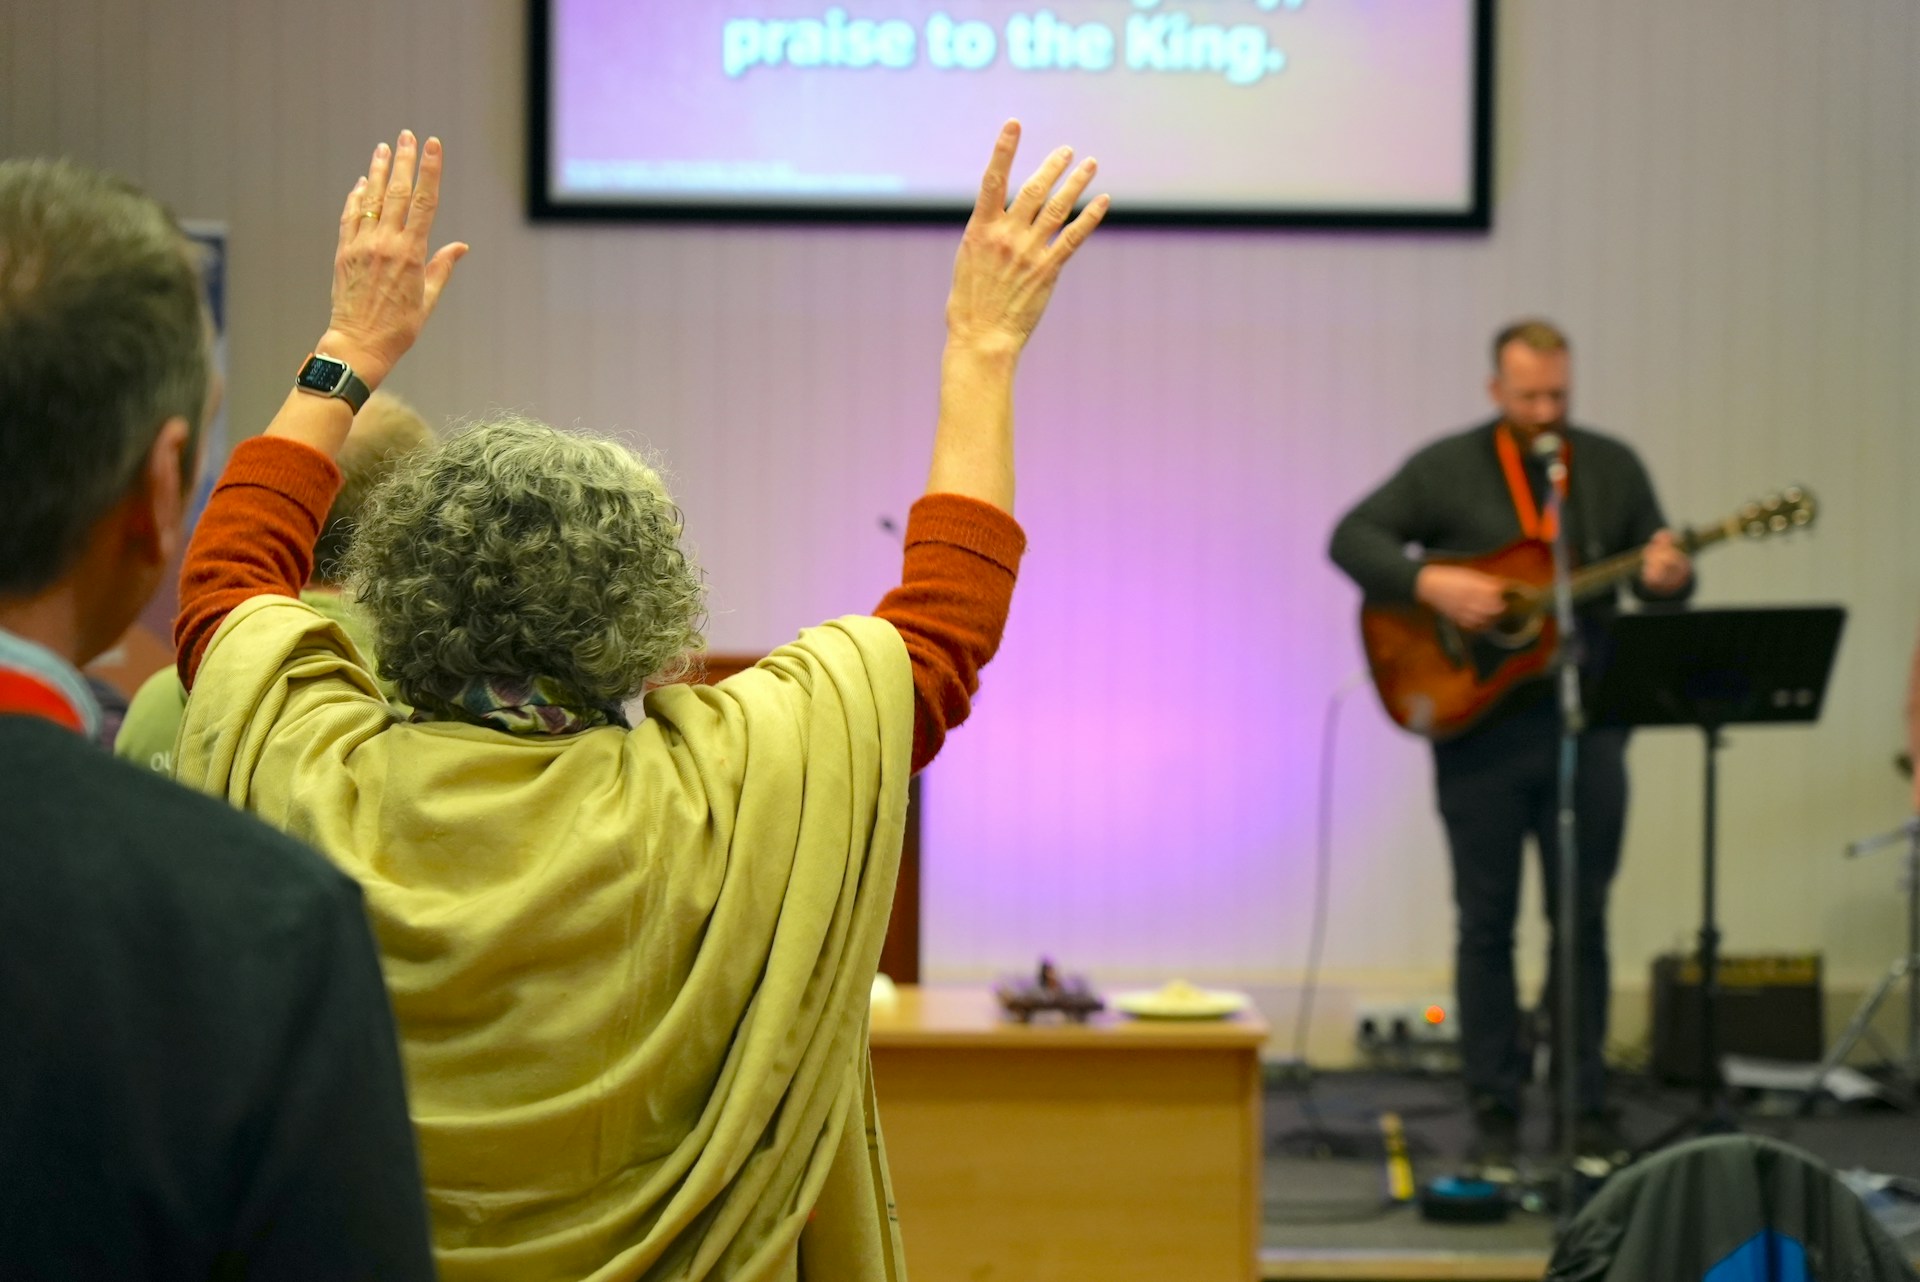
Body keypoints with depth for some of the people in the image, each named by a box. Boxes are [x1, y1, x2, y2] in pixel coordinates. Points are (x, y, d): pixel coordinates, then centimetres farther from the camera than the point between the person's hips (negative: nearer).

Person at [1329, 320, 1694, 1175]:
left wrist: (1669, 579, -14)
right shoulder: (1447, 469, 0)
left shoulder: (1613, 468, 8)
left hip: (1585, 722, 2)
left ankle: (1586, 1104, 14)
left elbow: (1663, 567, 10)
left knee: (1584, 917, 6)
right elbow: (1353, 537, -5)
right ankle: (1495, 1111, 11)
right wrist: (1429, 582, -20)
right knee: (1486, 920, 3)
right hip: (1479, 724, -2)